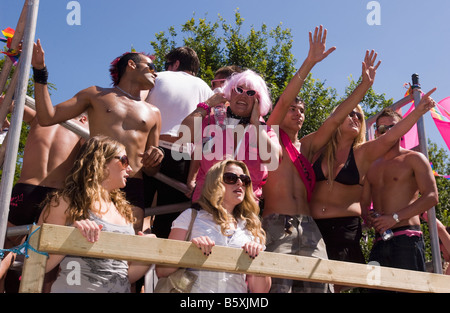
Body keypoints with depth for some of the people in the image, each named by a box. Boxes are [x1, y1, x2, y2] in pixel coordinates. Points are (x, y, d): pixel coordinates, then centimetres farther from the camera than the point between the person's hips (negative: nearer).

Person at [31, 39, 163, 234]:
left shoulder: (153, 113, 24)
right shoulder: (96, 94, 18)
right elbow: (47, 118, 10)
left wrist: (155, 159, 1)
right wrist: (40, 72, 7)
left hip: (132, 188, 2)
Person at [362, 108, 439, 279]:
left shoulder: (414, 158, 5)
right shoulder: (372, 166, 21)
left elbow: (432, 197, -6)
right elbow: (364, 202, 19)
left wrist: (395, 217, -14)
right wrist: (367, 217, -6)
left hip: (406, 238, -5)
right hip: (379, 242, 5)